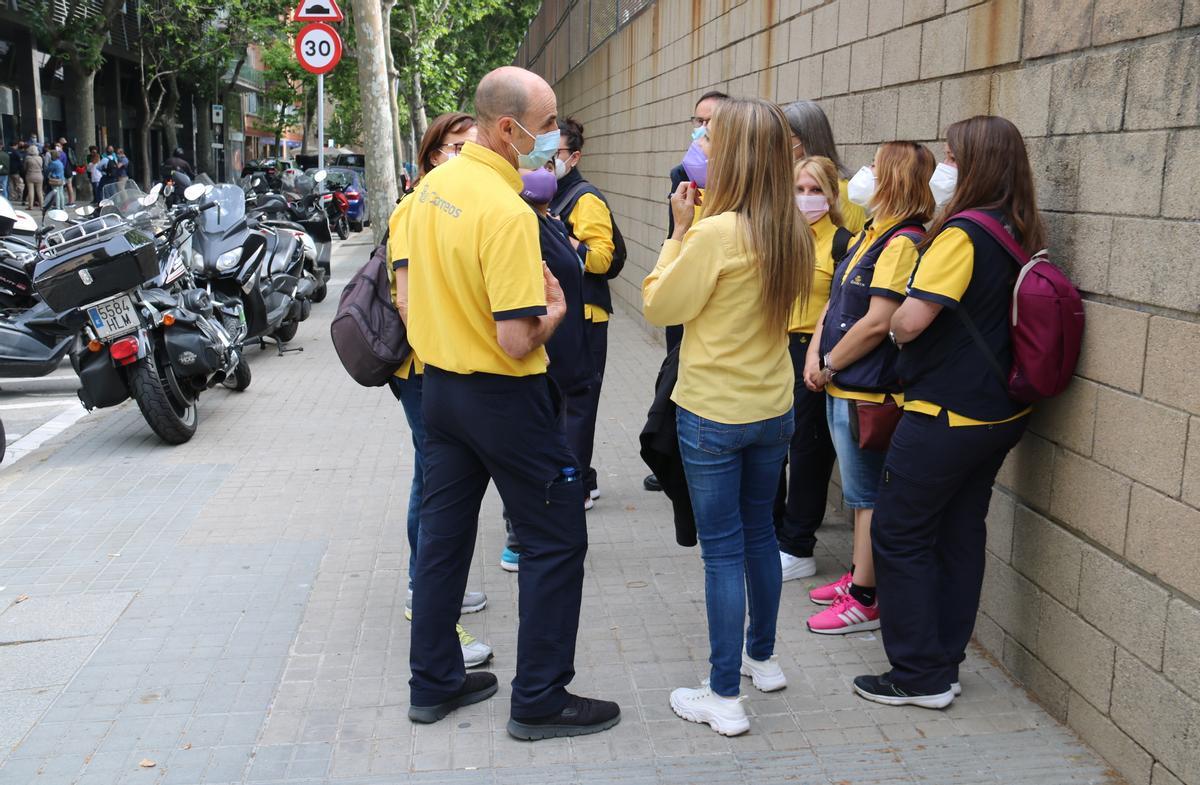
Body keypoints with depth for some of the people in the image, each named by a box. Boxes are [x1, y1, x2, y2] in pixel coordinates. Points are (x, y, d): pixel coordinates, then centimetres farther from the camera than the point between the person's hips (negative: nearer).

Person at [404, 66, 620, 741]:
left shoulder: (435, 184, 3)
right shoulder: (508, 213, -24)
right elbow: (517, 342, -26)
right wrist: (555, 309, -8)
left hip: (440, 381, 9)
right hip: (502, 397, -8)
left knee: (444, 530, 16)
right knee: (557, 540, 5)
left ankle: (433, 682, 28)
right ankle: (540, 699, 14)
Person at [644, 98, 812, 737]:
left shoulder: (714, 234, -21)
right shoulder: (791, 232, 0)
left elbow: (659, 306, -11)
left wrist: (681, 230, -5)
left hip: (714, 414, -7)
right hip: (773, 408, 7)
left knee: (723, 549, 2)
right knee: (759, 532, 21)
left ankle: (724, 697, 11)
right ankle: (763, 658, 37)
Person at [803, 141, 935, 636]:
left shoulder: (903, 242, -17)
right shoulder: (871, 234, 13)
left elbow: (877, 322, -23)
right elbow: (836, 301, 14)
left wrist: (830, 365, -12)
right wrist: (815, 354, 1)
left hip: (868, 391, -9)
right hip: (843, 387, 9)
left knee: (868, 494, 0)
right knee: (859, 491, 19)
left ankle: (865, 601, 9)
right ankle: (858, 576, 32)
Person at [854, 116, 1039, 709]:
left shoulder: (963, 233, -20)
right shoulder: (1024, 234, 7)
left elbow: (909, 321, -26)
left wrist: (894, 315, -4)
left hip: (945, 413, -8)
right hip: (999, 413, 8)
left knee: (900, 534, 4)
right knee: (960, 532, 15)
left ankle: (919, 676, 11)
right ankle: (944, 665, 25)